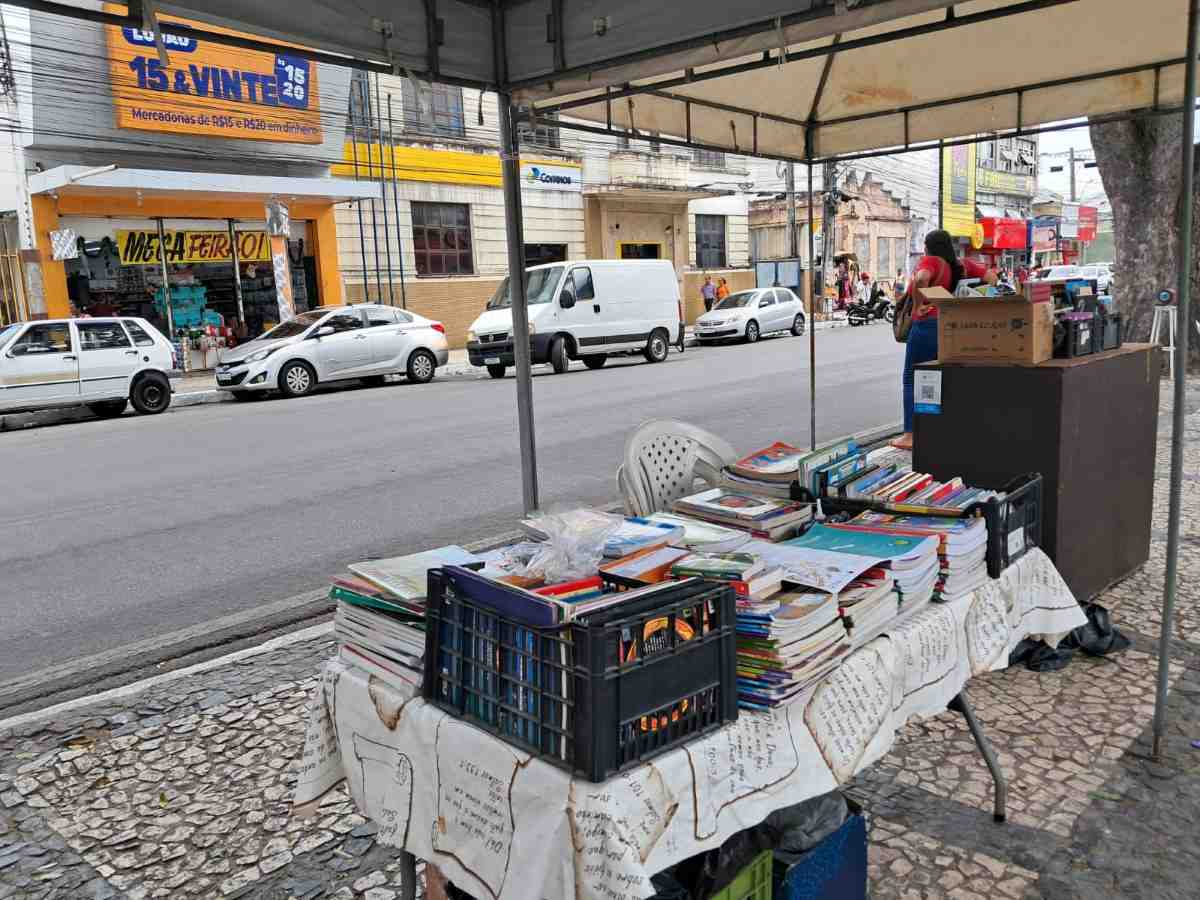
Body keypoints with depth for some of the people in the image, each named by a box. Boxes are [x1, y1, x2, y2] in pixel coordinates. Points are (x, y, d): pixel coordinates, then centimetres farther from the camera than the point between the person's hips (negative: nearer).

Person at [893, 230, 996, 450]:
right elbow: (990, 276, 19)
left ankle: (910, 435, -1)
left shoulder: (931, 261, -7)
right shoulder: (961, 265, 13)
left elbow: (921, 278, -29)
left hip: (927, 323, -7)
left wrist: (917, 306, -19)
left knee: (912, 379, 1)